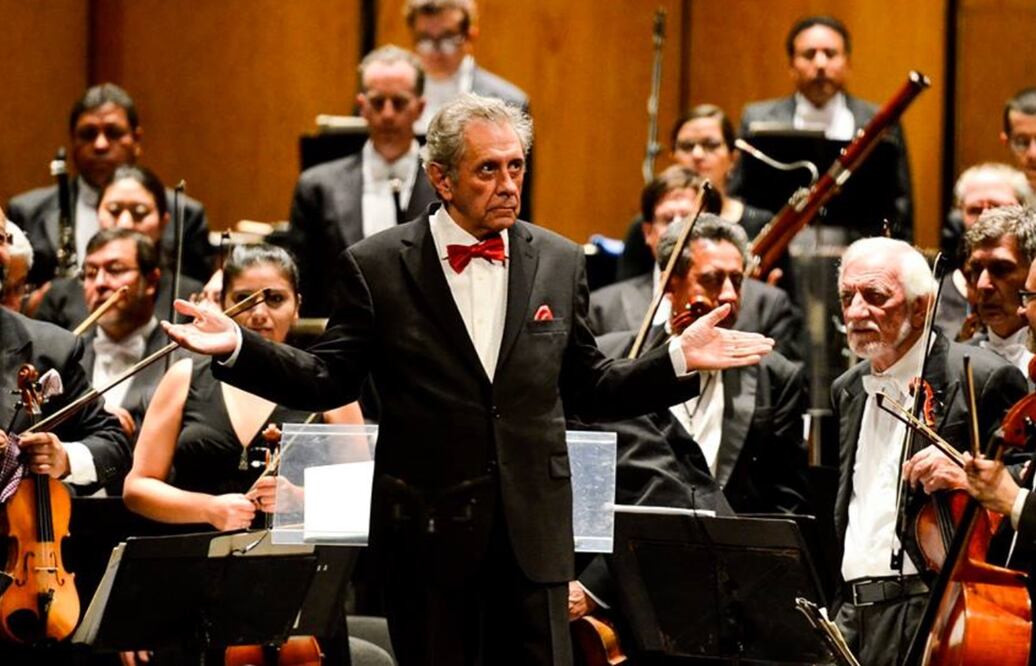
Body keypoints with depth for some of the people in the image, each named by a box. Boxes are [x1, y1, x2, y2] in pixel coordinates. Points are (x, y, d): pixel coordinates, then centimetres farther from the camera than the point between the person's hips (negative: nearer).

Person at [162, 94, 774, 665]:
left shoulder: (560, 262, 7)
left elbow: (587, 388, 12)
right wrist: (237, 347, -13)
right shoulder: (376, 266, -1)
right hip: (429, 531, -2)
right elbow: (329, 382, 0)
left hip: (534, 529, 2)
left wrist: (679, 358, 1)